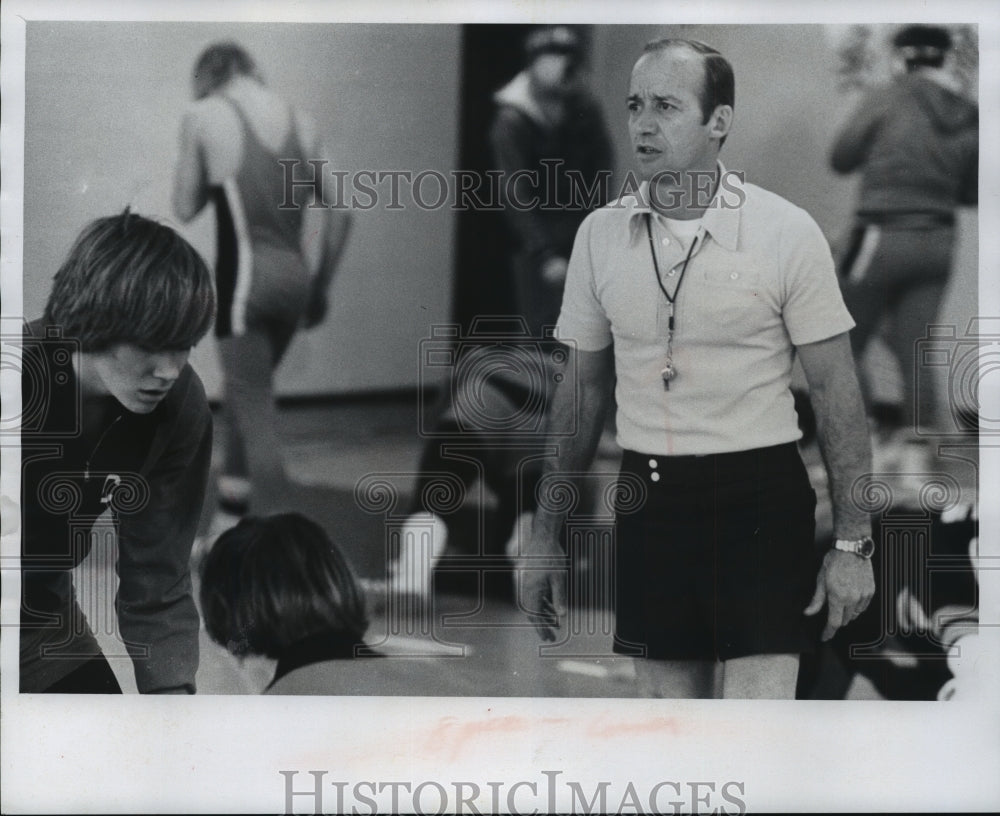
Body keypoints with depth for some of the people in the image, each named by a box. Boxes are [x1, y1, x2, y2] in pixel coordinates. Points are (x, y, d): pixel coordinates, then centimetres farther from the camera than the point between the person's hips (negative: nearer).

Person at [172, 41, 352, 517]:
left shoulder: (203, 117, -1)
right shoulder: (300, 122, 11)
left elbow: (185, 208, 5)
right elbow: (339, 210, 12)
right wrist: (319, 286, 19)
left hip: (245, 278, -5)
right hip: (294, 276, 5)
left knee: (255, 411, -1)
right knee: (247, 389, 25)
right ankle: (235, 495, 37)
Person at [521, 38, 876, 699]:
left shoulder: (787, 231, -6)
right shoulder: (600, 234, 5)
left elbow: (836, 389, -3)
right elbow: (584, 389, 13)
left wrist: (853, 543, -7)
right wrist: (546, 538, 12)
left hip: (759, 498, -4)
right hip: (649, 497, 4)